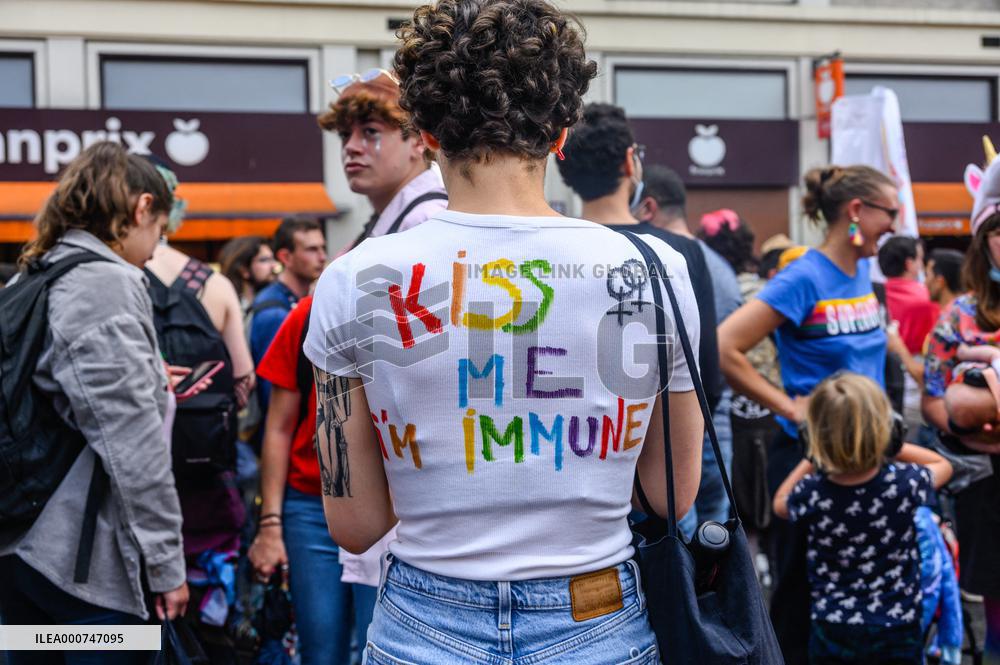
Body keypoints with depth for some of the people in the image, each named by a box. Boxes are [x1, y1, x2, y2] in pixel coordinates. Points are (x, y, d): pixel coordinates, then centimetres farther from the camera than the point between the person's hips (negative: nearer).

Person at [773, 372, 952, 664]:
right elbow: (942, 465, 9)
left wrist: (812, 459, 9)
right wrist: (888, 444, 6)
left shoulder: (811, 493, -15)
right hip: (896, 632, 0)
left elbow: (780, 503, 12)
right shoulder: (905, 482, -15)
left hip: (830, 632, 1)